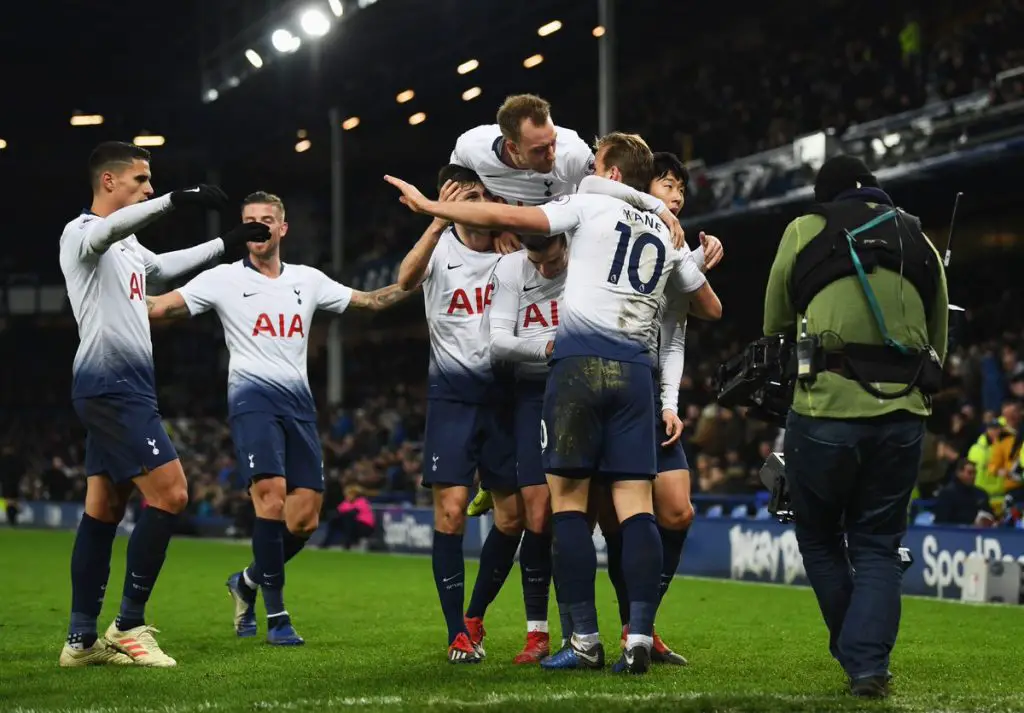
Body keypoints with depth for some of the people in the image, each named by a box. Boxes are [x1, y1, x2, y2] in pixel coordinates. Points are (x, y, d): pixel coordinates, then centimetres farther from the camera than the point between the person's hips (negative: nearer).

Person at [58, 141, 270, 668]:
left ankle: (81, 640, 9)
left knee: (103, 509, 8)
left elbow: (165, 265, 41)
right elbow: (109, 228, -35)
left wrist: (228, 243, 42)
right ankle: (129, 626, -9)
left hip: (117, 388, 10)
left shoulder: (125, 244, 21)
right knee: (169, 495, -14)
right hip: (112, 386, -10)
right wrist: (176, 200, -47)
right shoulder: (81, 233, -9)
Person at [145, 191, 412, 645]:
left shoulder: (307, 280, 16)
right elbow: (157, 308, -3)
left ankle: (248, 582, 25)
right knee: (271, 495, -23)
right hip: (252, 397, -5)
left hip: (299, 401, 5)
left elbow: (370, 301, 21)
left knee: (305, 519, -2)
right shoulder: (224, 279, 4)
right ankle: (276, 615, -15)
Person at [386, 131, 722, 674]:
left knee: (567, 498, 0)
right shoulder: (669, 236, 20)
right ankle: (639, 638, -10)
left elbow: (507, 218, -2)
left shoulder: (590, 207, 5)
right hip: (634, 369, 4)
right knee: (635, 503, 0)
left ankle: (585, 640, -4)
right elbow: (711, 308, 30)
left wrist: (429, 206, 5)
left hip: (580, 361, -4)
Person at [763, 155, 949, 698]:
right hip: (903, 416, 3)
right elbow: (938, 342, 19)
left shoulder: (804, 232, 6)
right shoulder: (919, 241, 14)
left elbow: (775, 325, 17)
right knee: (878, 546, 11)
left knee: (819, 538, 16)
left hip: (826, 410, -2)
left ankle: (855, 652, 19)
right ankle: (870, 667, 0)